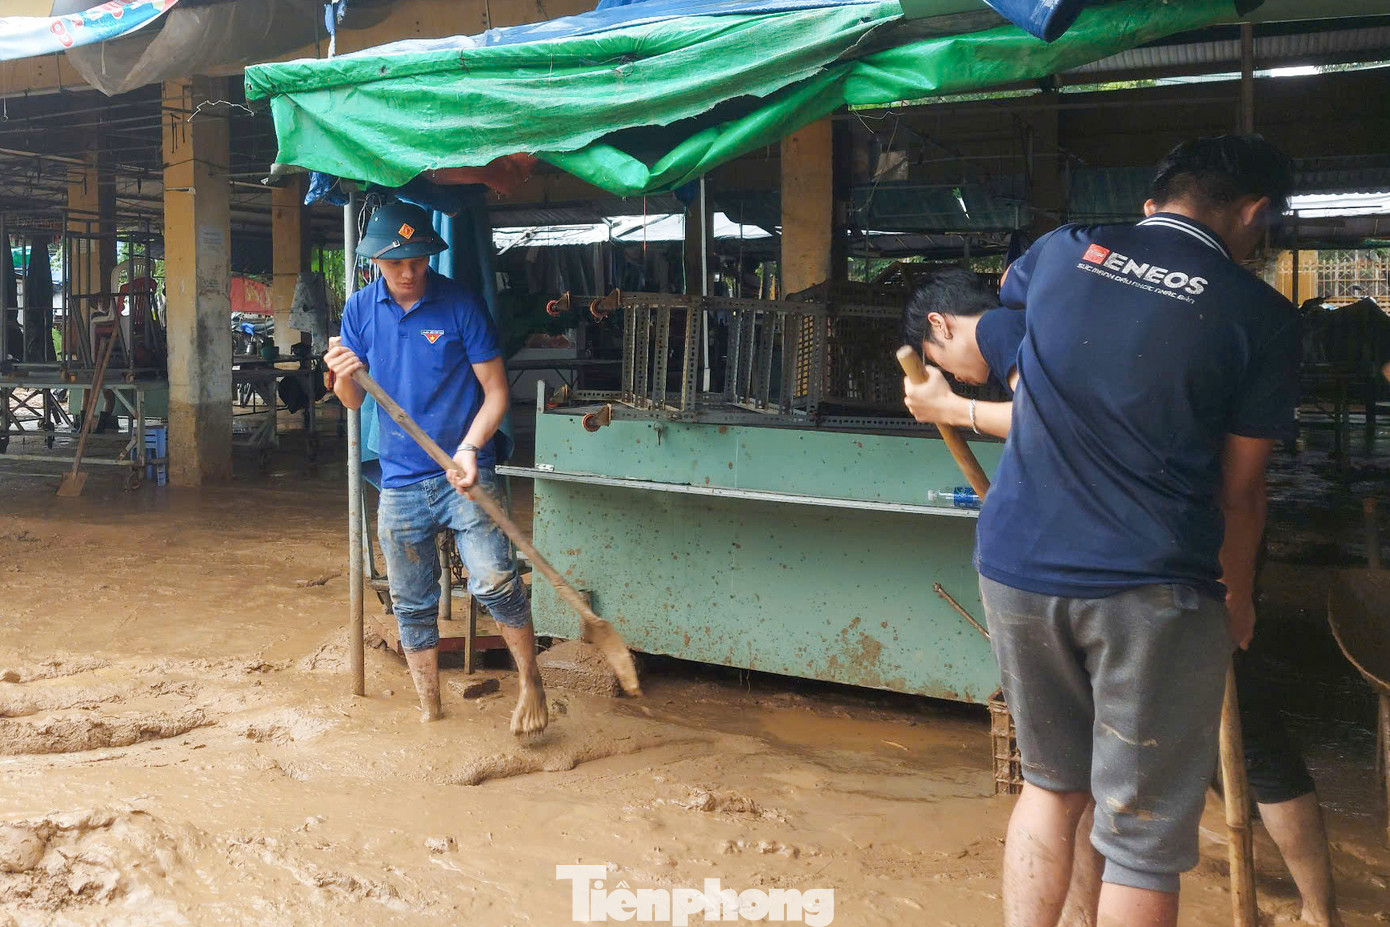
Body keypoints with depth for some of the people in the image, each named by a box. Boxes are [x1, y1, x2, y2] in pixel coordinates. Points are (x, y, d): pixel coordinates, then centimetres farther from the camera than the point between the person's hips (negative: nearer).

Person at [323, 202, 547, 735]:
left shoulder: (460, 305, -7)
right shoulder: (360, 309, 4)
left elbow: (495, 392, -5)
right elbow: (354, 401, 9)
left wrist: (470, 449, -21)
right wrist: (343, 376, -15)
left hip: (463, 475, -4)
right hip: (400, 483, 4)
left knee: (494, 581, -19)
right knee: (412, 606, 11)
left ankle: (530, 682, 3)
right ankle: (429, 712, 27)